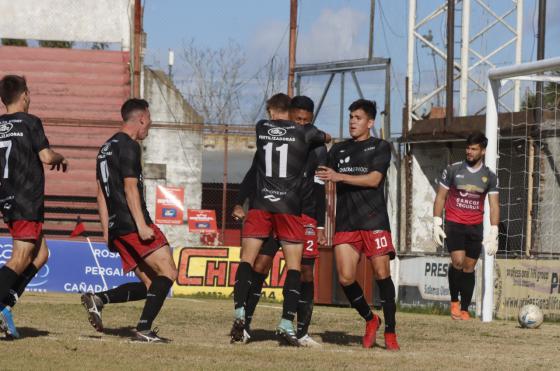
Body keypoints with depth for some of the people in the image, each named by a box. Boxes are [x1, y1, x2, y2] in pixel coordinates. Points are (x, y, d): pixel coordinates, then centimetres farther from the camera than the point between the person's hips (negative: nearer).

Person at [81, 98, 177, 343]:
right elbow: (130, 188, -16)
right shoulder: (128, 146, -7)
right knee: (168, 272, -9)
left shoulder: (106, 148, 22)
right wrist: (141, 225, -21)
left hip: (117, 228, 9)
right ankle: (144, 330, -17)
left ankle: (98, 299, -3)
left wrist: (107, 232, 24)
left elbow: (101, 194, 23)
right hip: (132, 222, -9)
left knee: (150, 284, 9)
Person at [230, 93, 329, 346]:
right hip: (289, 207, -1)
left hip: (260, 204, 1)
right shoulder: (303, 132, 6)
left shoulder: (261, 128, 11)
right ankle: (286, 323, -6)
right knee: (293, 265, 4)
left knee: (247, 260, 1)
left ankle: (239, 312, -18)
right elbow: (326, 137, 27)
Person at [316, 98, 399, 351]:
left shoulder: (380, 147, 4)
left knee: (382, 273, -8)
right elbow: (323, 180, 21)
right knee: (345, 278, -7)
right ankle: (370, 320, 15)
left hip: (374, 219, -4)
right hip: (345, 223, 4)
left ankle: (390, 332, 0)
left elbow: (374, 179, -9)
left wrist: (340, 177, -15)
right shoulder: (339, 150, 18)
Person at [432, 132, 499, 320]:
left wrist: (493, 234, -8)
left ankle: (465, 310, 12)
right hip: (453, 225, -2)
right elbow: (440, 197, 3)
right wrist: (437, 224, -5)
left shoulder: (489, 177, 2)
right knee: (458, 261, -19)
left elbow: (494, 205, 1)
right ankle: (454, 301, -1)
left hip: (475, 227, 2)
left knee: (469, 267, 4)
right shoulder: (453, 170, -2)